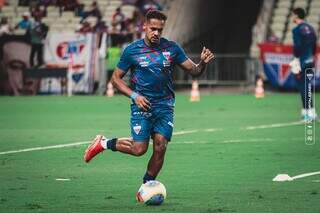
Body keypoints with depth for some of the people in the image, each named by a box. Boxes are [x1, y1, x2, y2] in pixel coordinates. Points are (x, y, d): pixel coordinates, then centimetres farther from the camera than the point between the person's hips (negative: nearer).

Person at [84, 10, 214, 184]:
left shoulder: (172, 48, 3)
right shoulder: (132, 50, -3)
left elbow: (193, 71, 6)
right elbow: (116, 78, 3)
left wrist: (202, 63, -17)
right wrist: (134, 95, -10)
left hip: (165, 106, 3)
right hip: (142, 105, -2)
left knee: (160, 148, -8)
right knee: (139, 149, -11)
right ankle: (104, 143, 14)